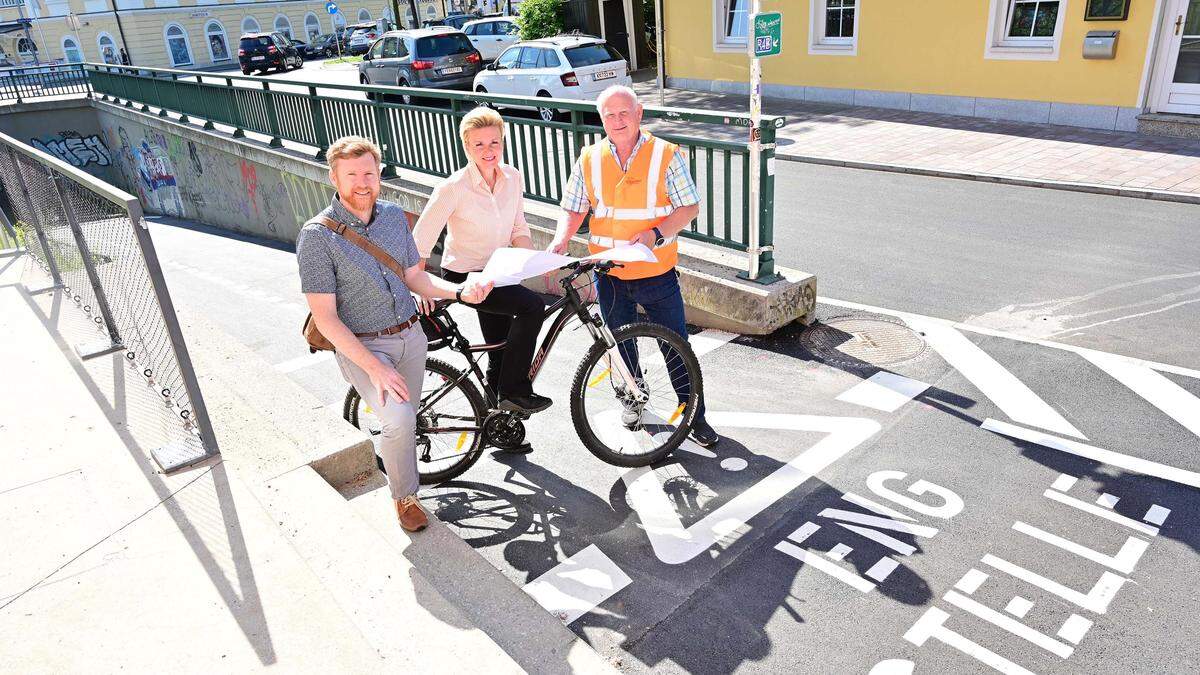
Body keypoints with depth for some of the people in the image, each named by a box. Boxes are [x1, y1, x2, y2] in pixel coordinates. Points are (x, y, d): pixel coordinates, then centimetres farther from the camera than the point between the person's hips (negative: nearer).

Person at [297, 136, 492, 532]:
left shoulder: (395, 216, 0)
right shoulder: (318, 236, -16)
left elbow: (416, 278, 8)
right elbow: (326, 318, -17)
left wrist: (460, 291, -11)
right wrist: (375, 368, -24)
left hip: (410, 335, 5)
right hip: (362, 346, -5)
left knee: (406, 417, 17)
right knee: (398, 419, -24)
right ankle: (405, 496, 1)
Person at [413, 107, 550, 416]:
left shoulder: (513, 177, -3)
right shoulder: (454, 187, -20)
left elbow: (518, 229, 8)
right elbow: (421, 241, -16)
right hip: (464, 277, -6)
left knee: (501, 353, 13)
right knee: (532, 306, -26)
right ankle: (515, 392, -14)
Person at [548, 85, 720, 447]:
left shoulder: (666, 155, -6)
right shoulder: (589, 159, 2)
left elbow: (689, 206, -5)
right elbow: (573, 210, 5)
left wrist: (656, 233, -21)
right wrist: (561, 240, -15)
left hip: (657, 273, -2)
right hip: (609, 277, 3)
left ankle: (695, 416, 20)